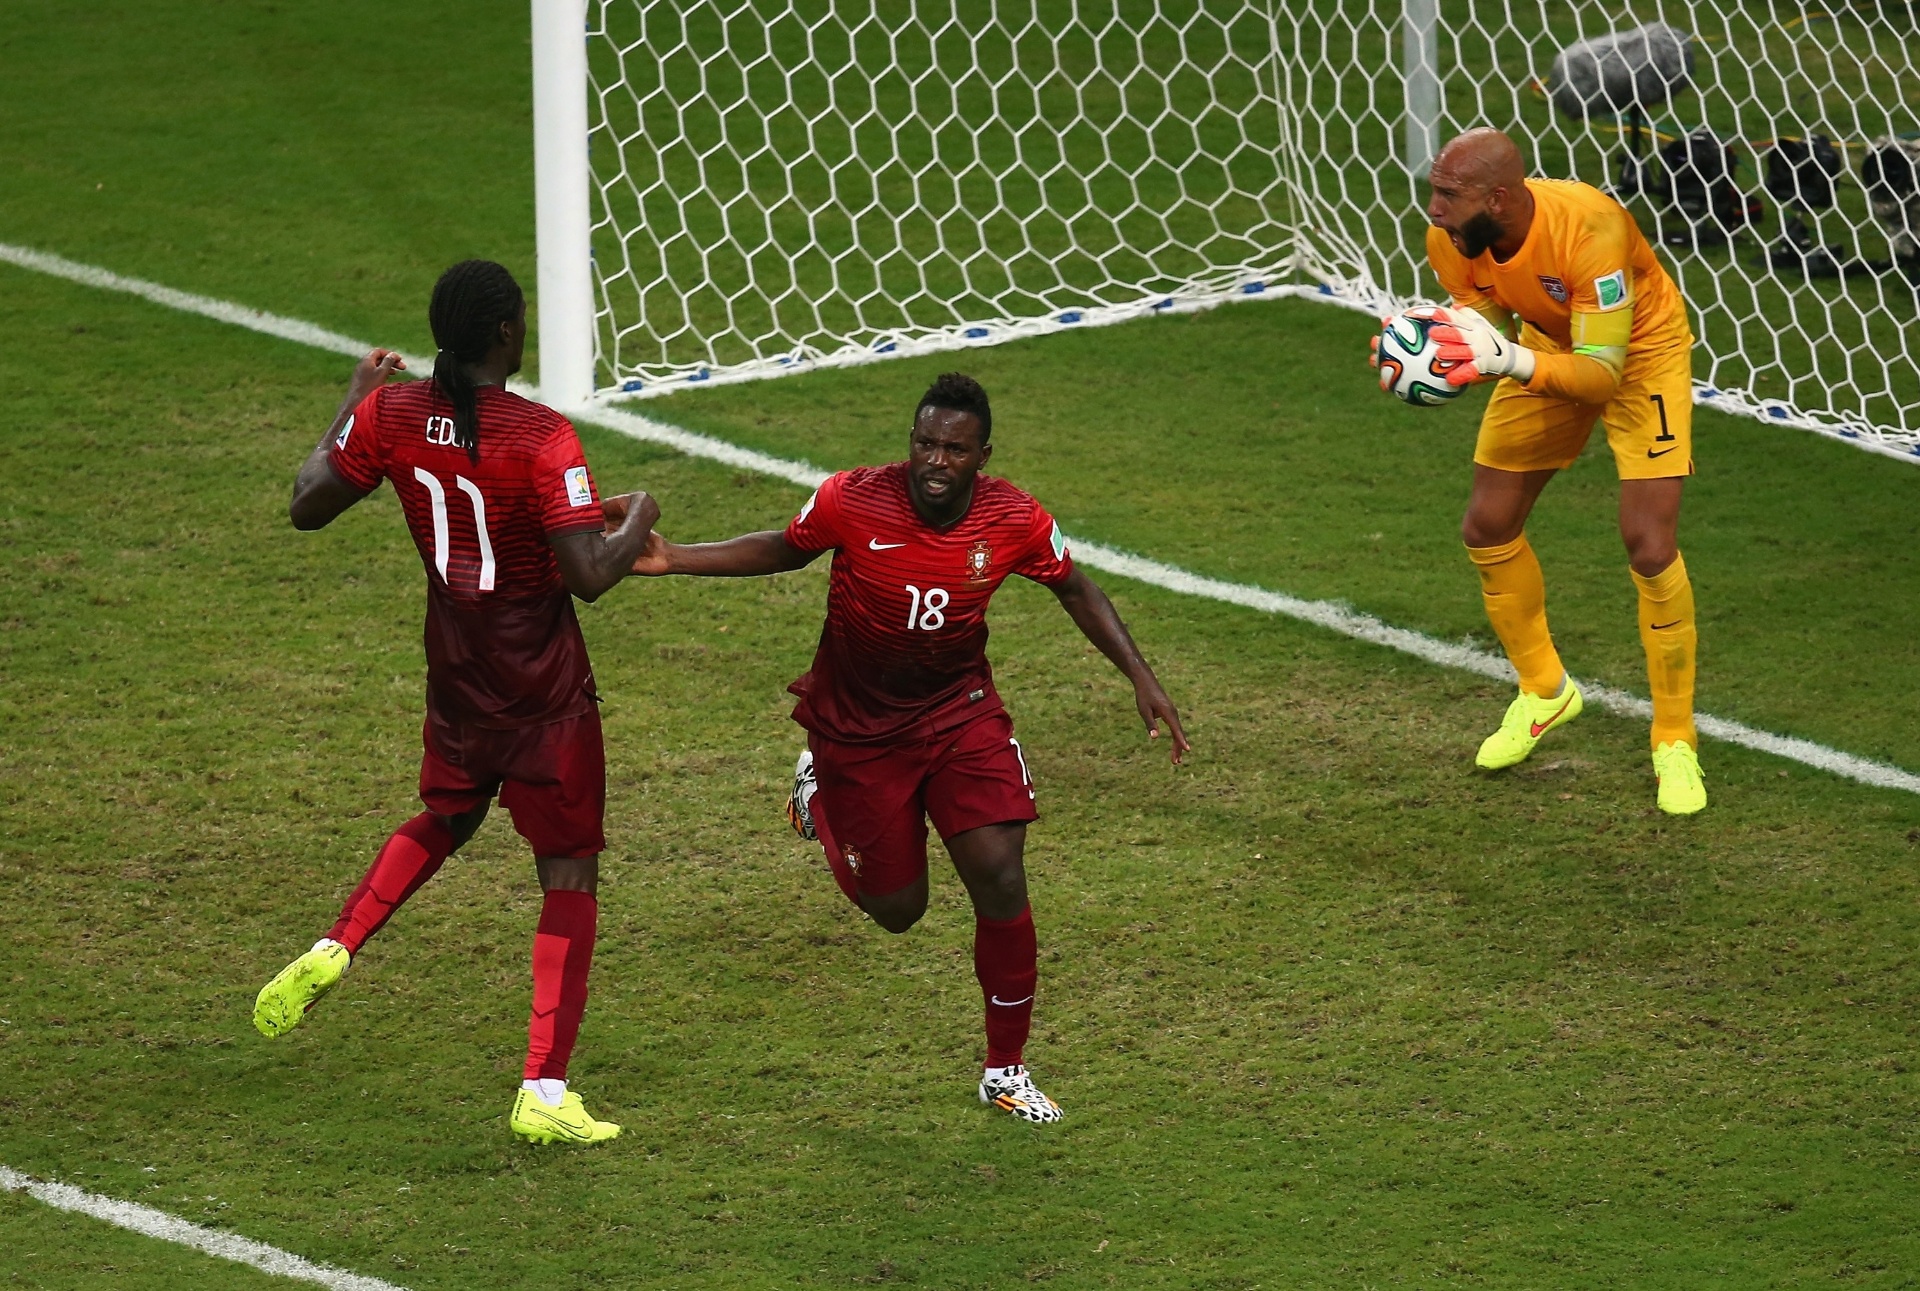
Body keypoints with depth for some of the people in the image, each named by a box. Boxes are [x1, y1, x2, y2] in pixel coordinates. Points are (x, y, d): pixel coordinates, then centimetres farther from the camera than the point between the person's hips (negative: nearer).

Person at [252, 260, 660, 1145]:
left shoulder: (390, 415, -7)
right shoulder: (541, 439, -22)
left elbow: (308, 506, 5)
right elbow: (590, 576, -25)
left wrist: (352, 405, 16)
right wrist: (638, 522, -4)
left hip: (455, 678, 6)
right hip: (546, 695, -5)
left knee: (444, 821, 33)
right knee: (570, 875, 4)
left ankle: (331, 954, 16)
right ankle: (543, 1094, -1)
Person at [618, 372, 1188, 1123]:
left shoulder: (1013, 521, -17)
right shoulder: (853, 502, -22)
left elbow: (1075, 590, 3)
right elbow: (787, 549, -1)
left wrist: (1141, 679, -5)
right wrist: (673, 560, -11)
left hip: (959, 712, 1)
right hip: (857, 726, -1)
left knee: (1000, 879, -13)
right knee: (897, 910, 7)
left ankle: (1005, 1069, 6)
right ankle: (820, 788, 40)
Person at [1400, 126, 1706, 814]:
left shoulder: (1588, 229, -41)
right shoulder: (1451, 239, -23)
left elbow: (1602, 373, -39)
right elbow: (1486, 323, -7)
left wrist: (1511, 361, -54)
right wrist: (1432, 352, -29)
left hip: (1640, 352, -6)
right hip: (1549, 345, 6)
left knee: (1650, 547, -16)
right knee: (1486, 529, 5)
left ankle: (1676, 743, 2)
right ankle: (1544, 692, 31)